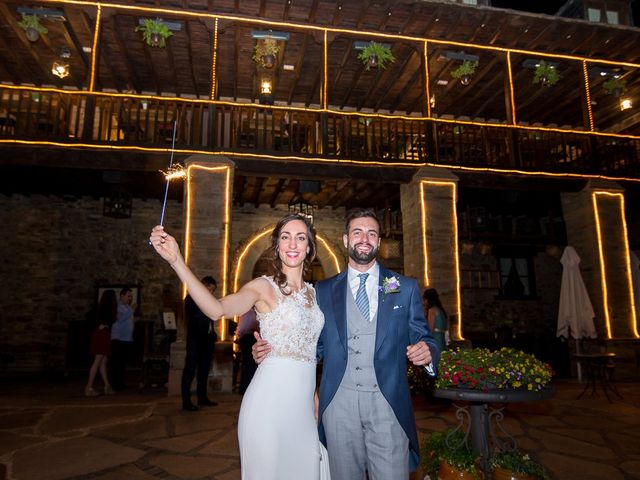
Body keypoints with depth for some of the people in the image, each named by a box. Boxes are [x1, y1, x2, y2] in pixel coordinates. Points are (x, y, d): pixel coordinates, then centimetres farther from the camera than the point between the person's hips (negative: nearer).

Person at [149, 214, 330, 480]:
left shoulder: (313, 293, 10)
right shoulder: (264, 287, -7)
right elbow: (217, 309, -27)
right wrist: (176, 260, -37)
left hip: (304, 403, 6)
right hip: (271, 400, -6)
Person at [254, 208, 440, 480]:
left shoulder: (405, 288, 7)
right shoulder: (323, 291, 8)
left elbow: (423, 339, 7)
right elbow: (315, 345, 9)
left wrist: (427, 352, -16)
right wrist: (268, 351, -5)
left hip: (387, 403, 0)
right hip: (338, 403, 1)